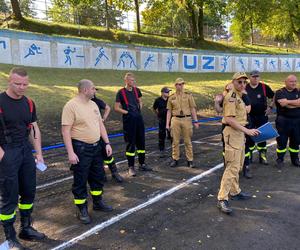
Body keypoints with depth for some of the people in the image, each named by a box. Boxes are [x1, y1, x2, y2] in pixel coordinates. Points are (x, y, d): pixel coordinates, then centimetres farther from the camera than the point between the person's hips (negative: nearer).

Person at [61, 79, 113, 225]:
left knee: (98, 176, 19)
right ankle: (82, 210, 20)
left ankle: (98, 202, 37)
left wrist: (107, 143, 8)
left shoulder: (93, 104, 9)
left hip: (96, 147, 8)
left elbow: (100, 124, 13)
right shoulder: (71, 105, -15)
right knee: (80, 181, 5)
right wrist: (70, 152, -22)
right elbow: (65, 131, -18)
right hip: (81, 148, -8)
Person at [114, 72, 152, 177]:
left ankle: (142, 164, 25)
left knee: (141, 141, 11)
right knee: (130, 143, 0)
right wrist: (127, 112, -12)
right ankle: (131, 167, 11)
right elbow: (116, 108, -7)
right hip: (128, 120, -5)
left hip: (139, 118, 6)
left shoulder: (137, 90, 8)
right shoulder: (121, 92, -7)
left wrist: (140, 109, 8)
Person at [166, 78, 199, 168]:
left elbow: (193, 109, 4)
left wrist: (195, 121, -2)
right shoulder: (171, 97, 7)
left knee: (188, 141, 4)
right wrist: (167, 123, 3)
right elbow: (169, 111, 9)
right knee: (175, 141, 5)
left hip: (186, 119, -1)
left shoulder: (188, 95, 5)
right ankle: (175, 159, 16)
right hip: (175, 120, 1)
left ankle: (190, 160, 13)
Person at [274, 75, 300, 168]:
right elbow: (283, 104, -20)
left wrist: (288, 102, -17)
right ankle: (280, 160, 15)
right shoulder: (280, 92, -4)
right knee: (282, 141, 2)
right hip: (283, 121, -4)